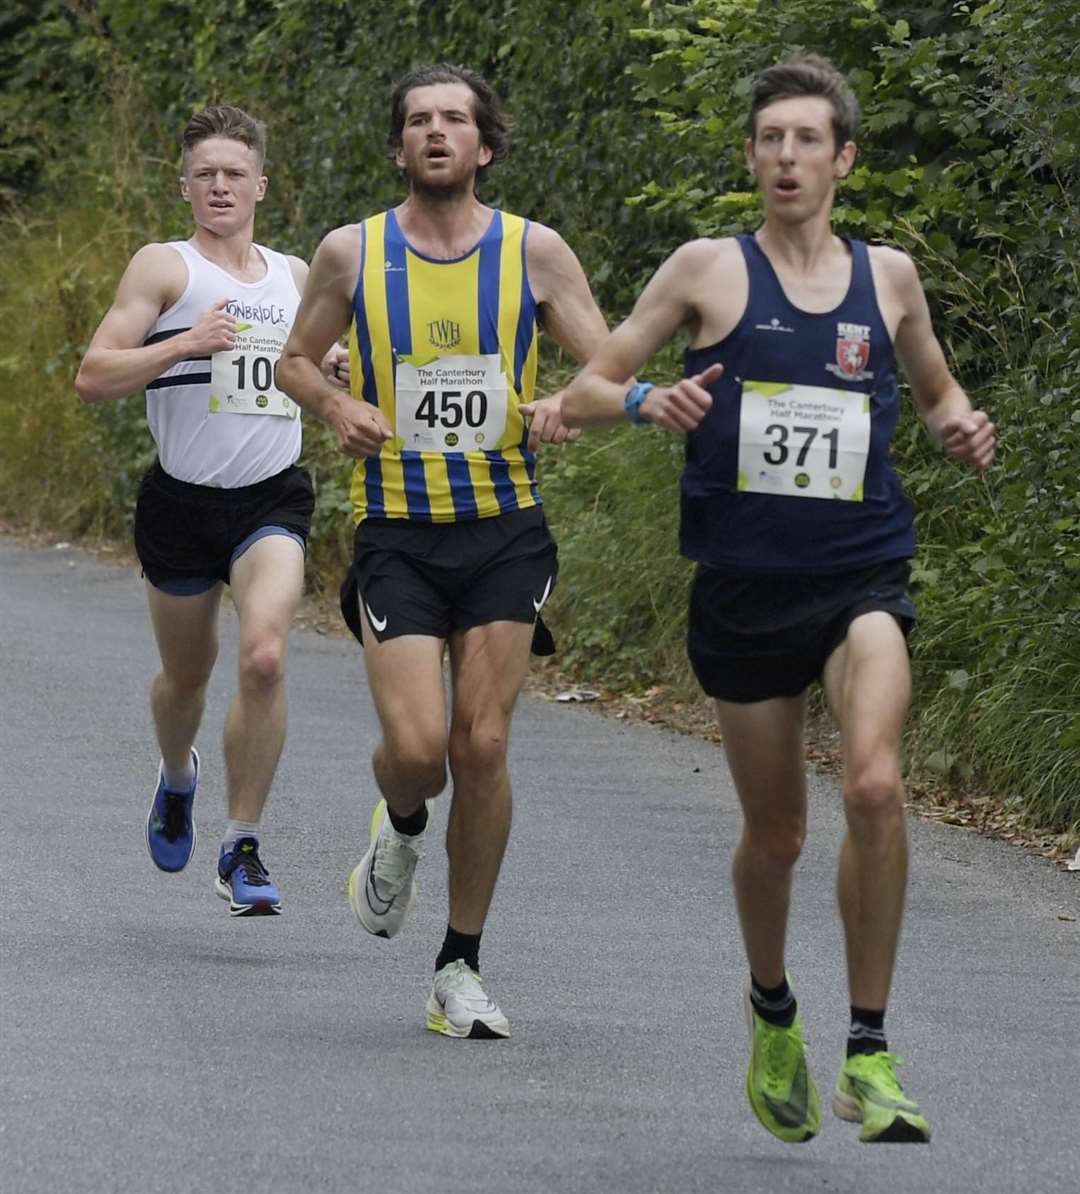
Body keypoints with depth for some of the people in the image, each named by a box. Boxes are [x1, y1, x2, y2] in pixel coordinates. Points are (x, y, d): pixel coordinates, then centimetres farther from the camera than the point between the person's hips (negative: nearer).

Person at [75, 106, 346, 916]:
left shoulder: (294, 276, 11)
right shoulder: (164, 268, -3)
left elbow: (311, 366, 29)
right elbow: (93, 378, -11)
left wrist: (337, 365, 6)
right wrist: (186, 343, -22)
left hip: (273, 499, 1)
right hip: (182, 503, -1)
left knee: (265, 658, -21)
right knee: (187, 675, 14)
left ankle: (243, 848, -12)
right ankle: (178, 776, 50)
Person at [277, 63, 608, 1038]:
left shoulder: (534, 251, 1)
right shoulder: (351, 252, 2)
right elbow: (296, 360, 16)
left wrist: (564, 407, -18)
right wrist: (337, 407, -6)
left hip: (505, 532, 0)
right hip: (397, 533, 0)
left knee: (482, 747, -4)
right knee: (417, 749, -14)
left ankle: (461, 970, 9)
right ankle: (401, 831, 25)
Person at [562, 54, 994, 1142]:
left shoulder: (887, 276, 7)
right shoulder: (709, 271, 1)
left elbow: (934, 387, 25)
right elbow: (580, 394, 3)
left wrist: (959, 428, 2)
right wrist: (648, 400, -19)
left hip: (860, 578, 0)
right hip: (744, 589, 0)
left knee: (874, 785, -25)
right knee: (774, 835, 9)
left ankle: (868, 1056, -17)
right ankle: (771, 1011, 41)